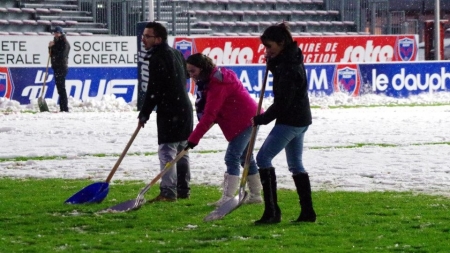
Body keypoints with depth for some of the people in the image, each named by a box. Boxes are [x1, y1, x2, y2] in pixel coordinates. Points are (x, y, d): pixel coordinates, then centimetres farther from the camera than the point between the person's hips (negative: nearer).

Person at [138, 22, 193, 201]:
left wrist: (144, 114, -10)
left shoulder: (157, 59, -15)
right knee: (182, 150, 15)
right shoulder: (176, 54, 14)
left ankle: (168, 192, -15)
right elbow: (187, 73, 28)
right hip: (185, 108, 10)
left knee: (167, 151, -10)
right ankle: (183, 189, 20)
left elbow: (154, 91, -17)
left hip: (169, 112, -10)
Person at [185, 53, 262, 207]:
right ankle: (255, 195, 25)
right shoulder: (213, 79, 10)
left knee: (232, 157, -15)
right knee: (246, 157, 17)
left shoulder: (218, 84, -23)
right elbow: (210, 112, 12)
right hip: (248, 119, 11)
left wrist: (194, 138, -28)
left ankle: (228, 197, -20)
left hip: (245, 120, -11)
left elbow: (209, 115, -28)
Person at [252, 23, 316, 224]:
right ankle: (307, 211, 15)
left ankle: (272, 211, -12)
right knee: (296, 164, 15)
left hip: (290, 120, -10)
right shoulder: (290, 59, 10)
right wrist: (272, 63, 7)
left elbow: (282, 102, -22)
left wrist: (261, 119, -13)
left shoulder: (289, 66, -20)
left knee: (263, 157, -8)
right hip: (300, 119, 10)